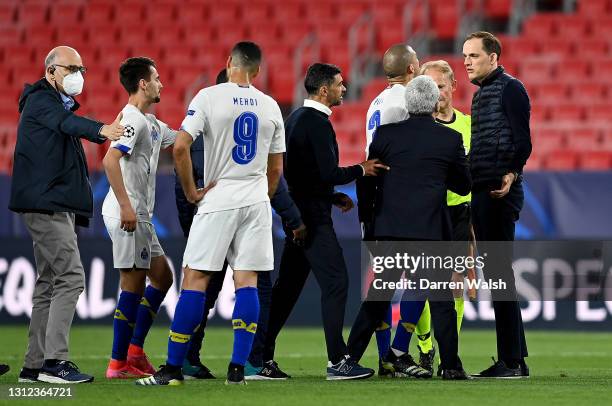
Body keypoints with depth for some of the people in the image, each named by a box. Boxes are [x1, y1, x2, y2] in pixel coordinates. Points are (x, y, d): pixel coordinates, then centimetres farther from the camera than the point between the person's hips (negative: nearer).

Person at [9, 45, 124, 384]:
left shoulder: (61, 105, 23)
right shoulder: (41, 100, -8)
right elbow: (67, 123, -29)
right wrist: (101, 130, -47)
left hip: (57, 206, 11)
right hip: (46, 203, -11)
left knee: (49, 284, 10)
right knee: (71, 278, -16)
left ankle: (34, 365, 12)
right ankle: (55, 360, -19)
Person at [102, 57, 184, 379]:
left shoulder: (151, 123, 18)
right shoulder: (133, 120, -13)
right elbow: (110, 160, -25)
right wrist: (125, 206, -28)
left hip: (140, 216, 11)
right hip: (127, 215, -11)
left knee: (162, 277, 14)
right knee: (133, 285, -8)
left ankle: (135, 352, 16)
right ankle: (119, 364, -6)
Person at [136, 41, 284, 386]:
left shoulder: (209, 97, -5)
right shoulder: (270, 106, 7)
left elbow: (180, 147, -14)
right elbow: (276, 169, 13)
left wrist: (191, 191, -3)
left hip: (218, 199, -3)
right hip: (256, 201, 3)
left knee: (195, 279, -2)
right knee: (247, 281, 3)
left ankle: (174, 368, -2)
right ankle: (238, 369, -2)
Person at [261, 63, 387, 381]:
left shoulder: (295, 118, 16)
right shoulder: (317, 123, -15)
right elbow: (329, 173, -21)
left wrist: (333, 196, 19)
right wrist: (360, 170, -6)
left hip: (296, 213, 10)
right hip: (314, 218, -10)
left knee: (287, 285, 13)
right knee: (335, 282, -9)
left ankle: (262, 356, 15)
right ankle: (337, 361, -12)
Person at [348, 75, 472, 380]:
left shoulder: (386, 134, 1)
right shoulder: (450, 139, -2)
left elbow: (367, 181, 6)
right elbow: (463, 185, 9)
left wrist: (368, 219, 18)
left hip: (389, 229, 2)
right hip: (430, 230, -2)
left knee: (377, 297, 11)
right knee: (441, 298, 4)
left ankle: (349, 358, 11)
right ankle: (451, 365, 1)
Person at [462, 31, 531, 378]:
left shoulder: (510, 88, -7)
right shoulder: (481, 93, 21)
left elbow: (523, 141, -15)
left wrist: (511, 174, -27)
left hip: (500, 192, -10)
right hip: (481, 193, 10)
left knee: (500, 272, -10)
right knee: (495, 274, 9)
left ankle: (511, 361, -9)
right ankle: (515, 359, 13)